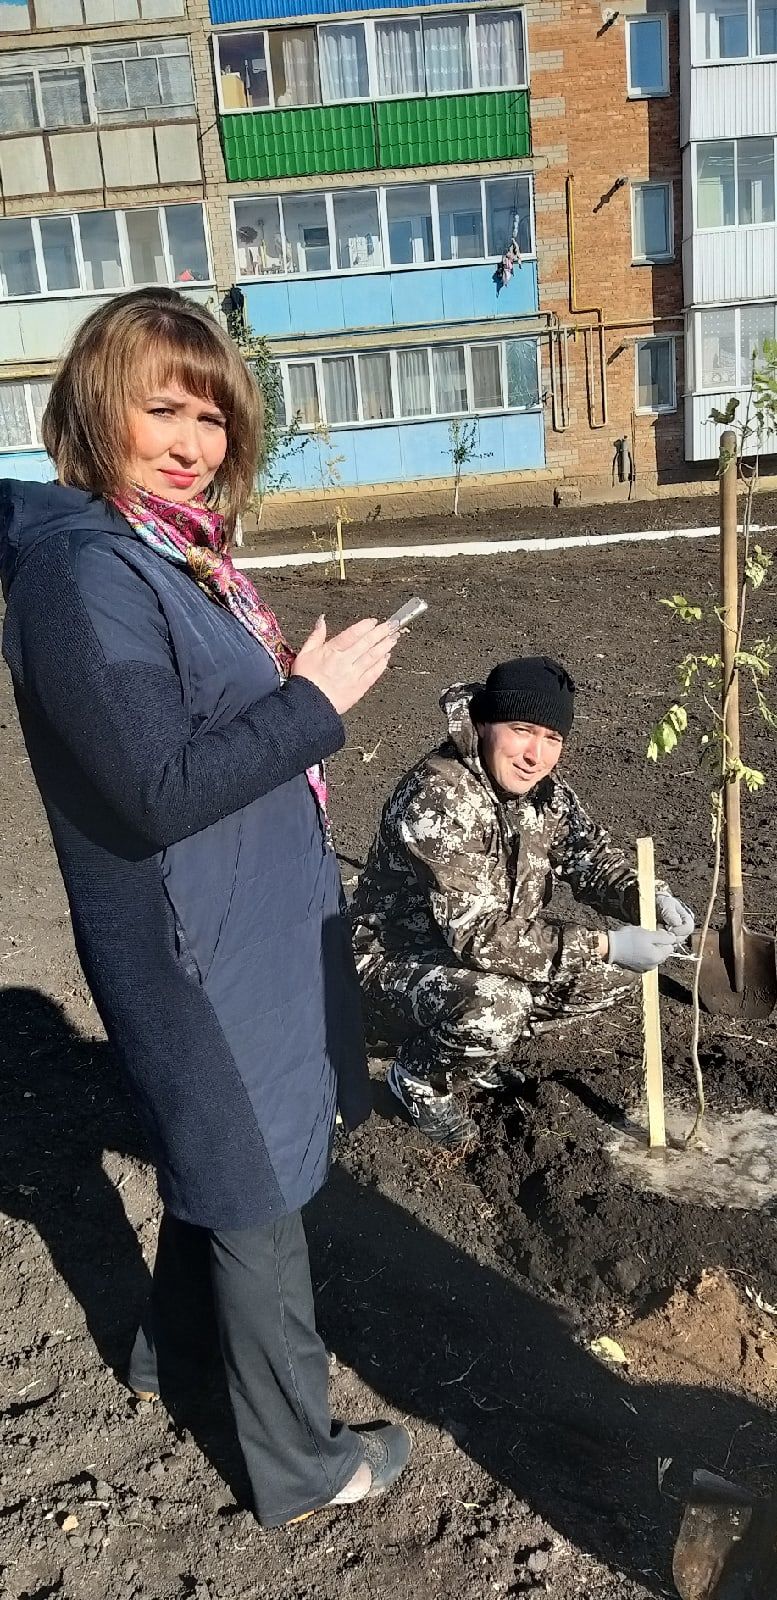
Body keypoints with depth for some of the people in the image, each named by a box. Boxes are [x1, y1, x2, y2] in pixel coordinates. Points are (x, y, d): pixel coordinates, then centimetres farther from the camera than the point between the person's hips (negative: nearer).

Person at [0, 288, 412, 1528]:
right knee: (259, 1190, 7)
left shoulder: (166, 544, 6)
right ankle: (300, 1463, 31)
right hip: (197, 936, -9)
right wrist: (316, 700, -20)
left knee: (214, 1154, 27)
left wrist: (298, 684, 0)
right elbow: (158, 789, -26)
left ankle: (174, 1349, 52)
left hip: (239, 912, 10)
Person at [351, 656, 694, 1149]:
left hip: (483, 958, 8)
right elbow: (478, 933, -33)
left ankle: (486, 1039, 14)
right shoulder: (440, 795, -30)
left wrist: (646, 898, -17)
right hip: (398, 964, -8)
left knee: (618, 973, -1)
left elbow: (591, 855, 5)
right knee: (493, 1009, -37)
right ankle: (421, 1077, -3)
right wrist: (605, 947, -32)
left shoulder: (543, 789, -5)